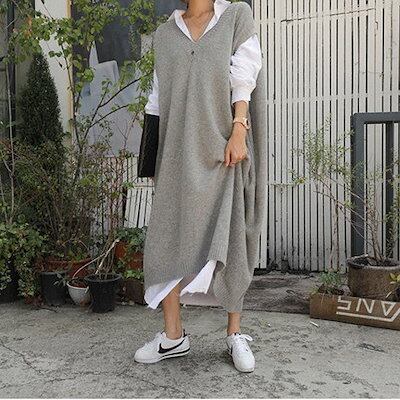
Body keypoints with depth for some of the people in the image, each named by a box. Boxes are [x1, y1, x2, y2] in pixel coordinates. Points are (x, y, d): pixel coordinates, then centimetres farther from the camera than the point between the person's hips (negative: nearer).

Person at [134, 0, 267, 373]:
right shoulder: (165, 34, 16)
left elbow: (243, 80, 0)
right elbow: (159, 98, 13)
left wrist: (238, 131, -12)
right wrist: (154, 157, 8)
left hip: (221, 148, -3)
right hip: (178, 152, 3)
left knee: (228, 240, -1)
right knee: (167, 237, -2)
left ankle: (235, 334, 10)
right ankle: (173, 335, 8)